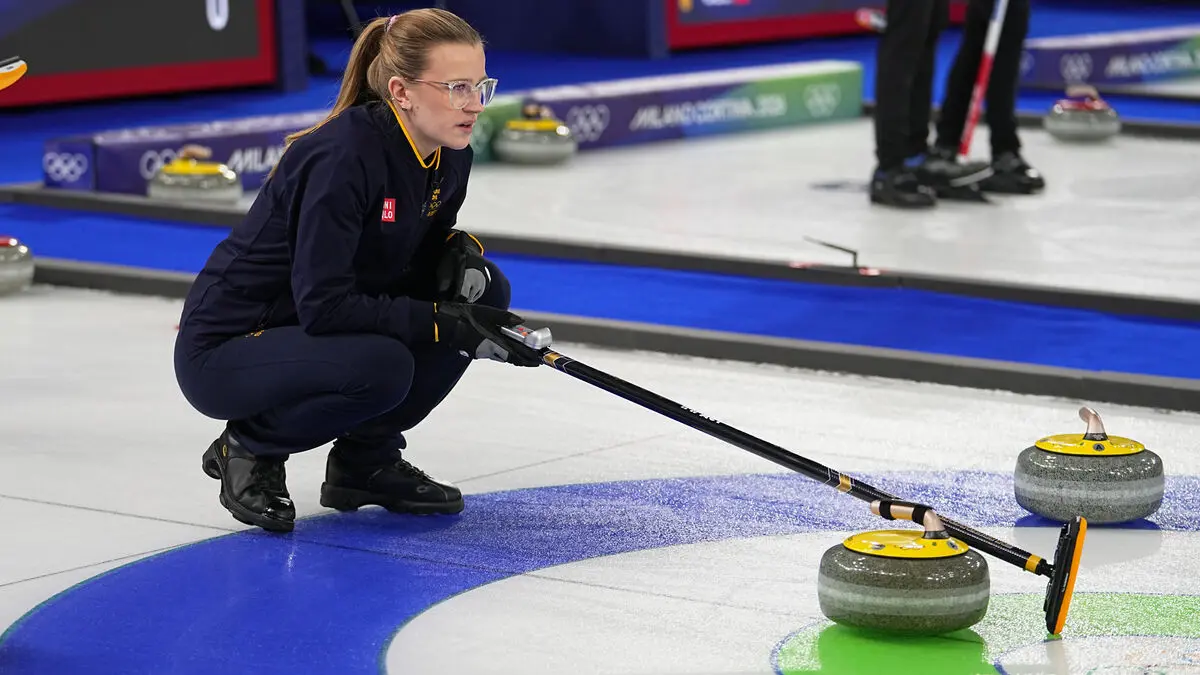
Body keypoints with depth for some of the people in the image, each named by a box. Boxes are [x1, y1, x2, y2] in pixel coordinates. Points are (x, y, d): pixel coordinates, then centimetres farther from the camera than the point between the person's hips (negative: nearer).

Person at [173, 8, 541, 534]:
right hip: (225, 350, -8)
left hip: (312, 332, 8)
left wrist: (460, 251, -10)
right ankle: (250, 447, -5)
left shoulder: (449, 156, -3)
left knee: (485, 291, -6)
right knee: (382, 366, -34)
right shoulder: (345, 155, -28)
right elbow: (323, 306, -30)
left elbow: (425, 252, 13)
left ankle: (367, 458, 6)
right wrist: (445, 324, -30)